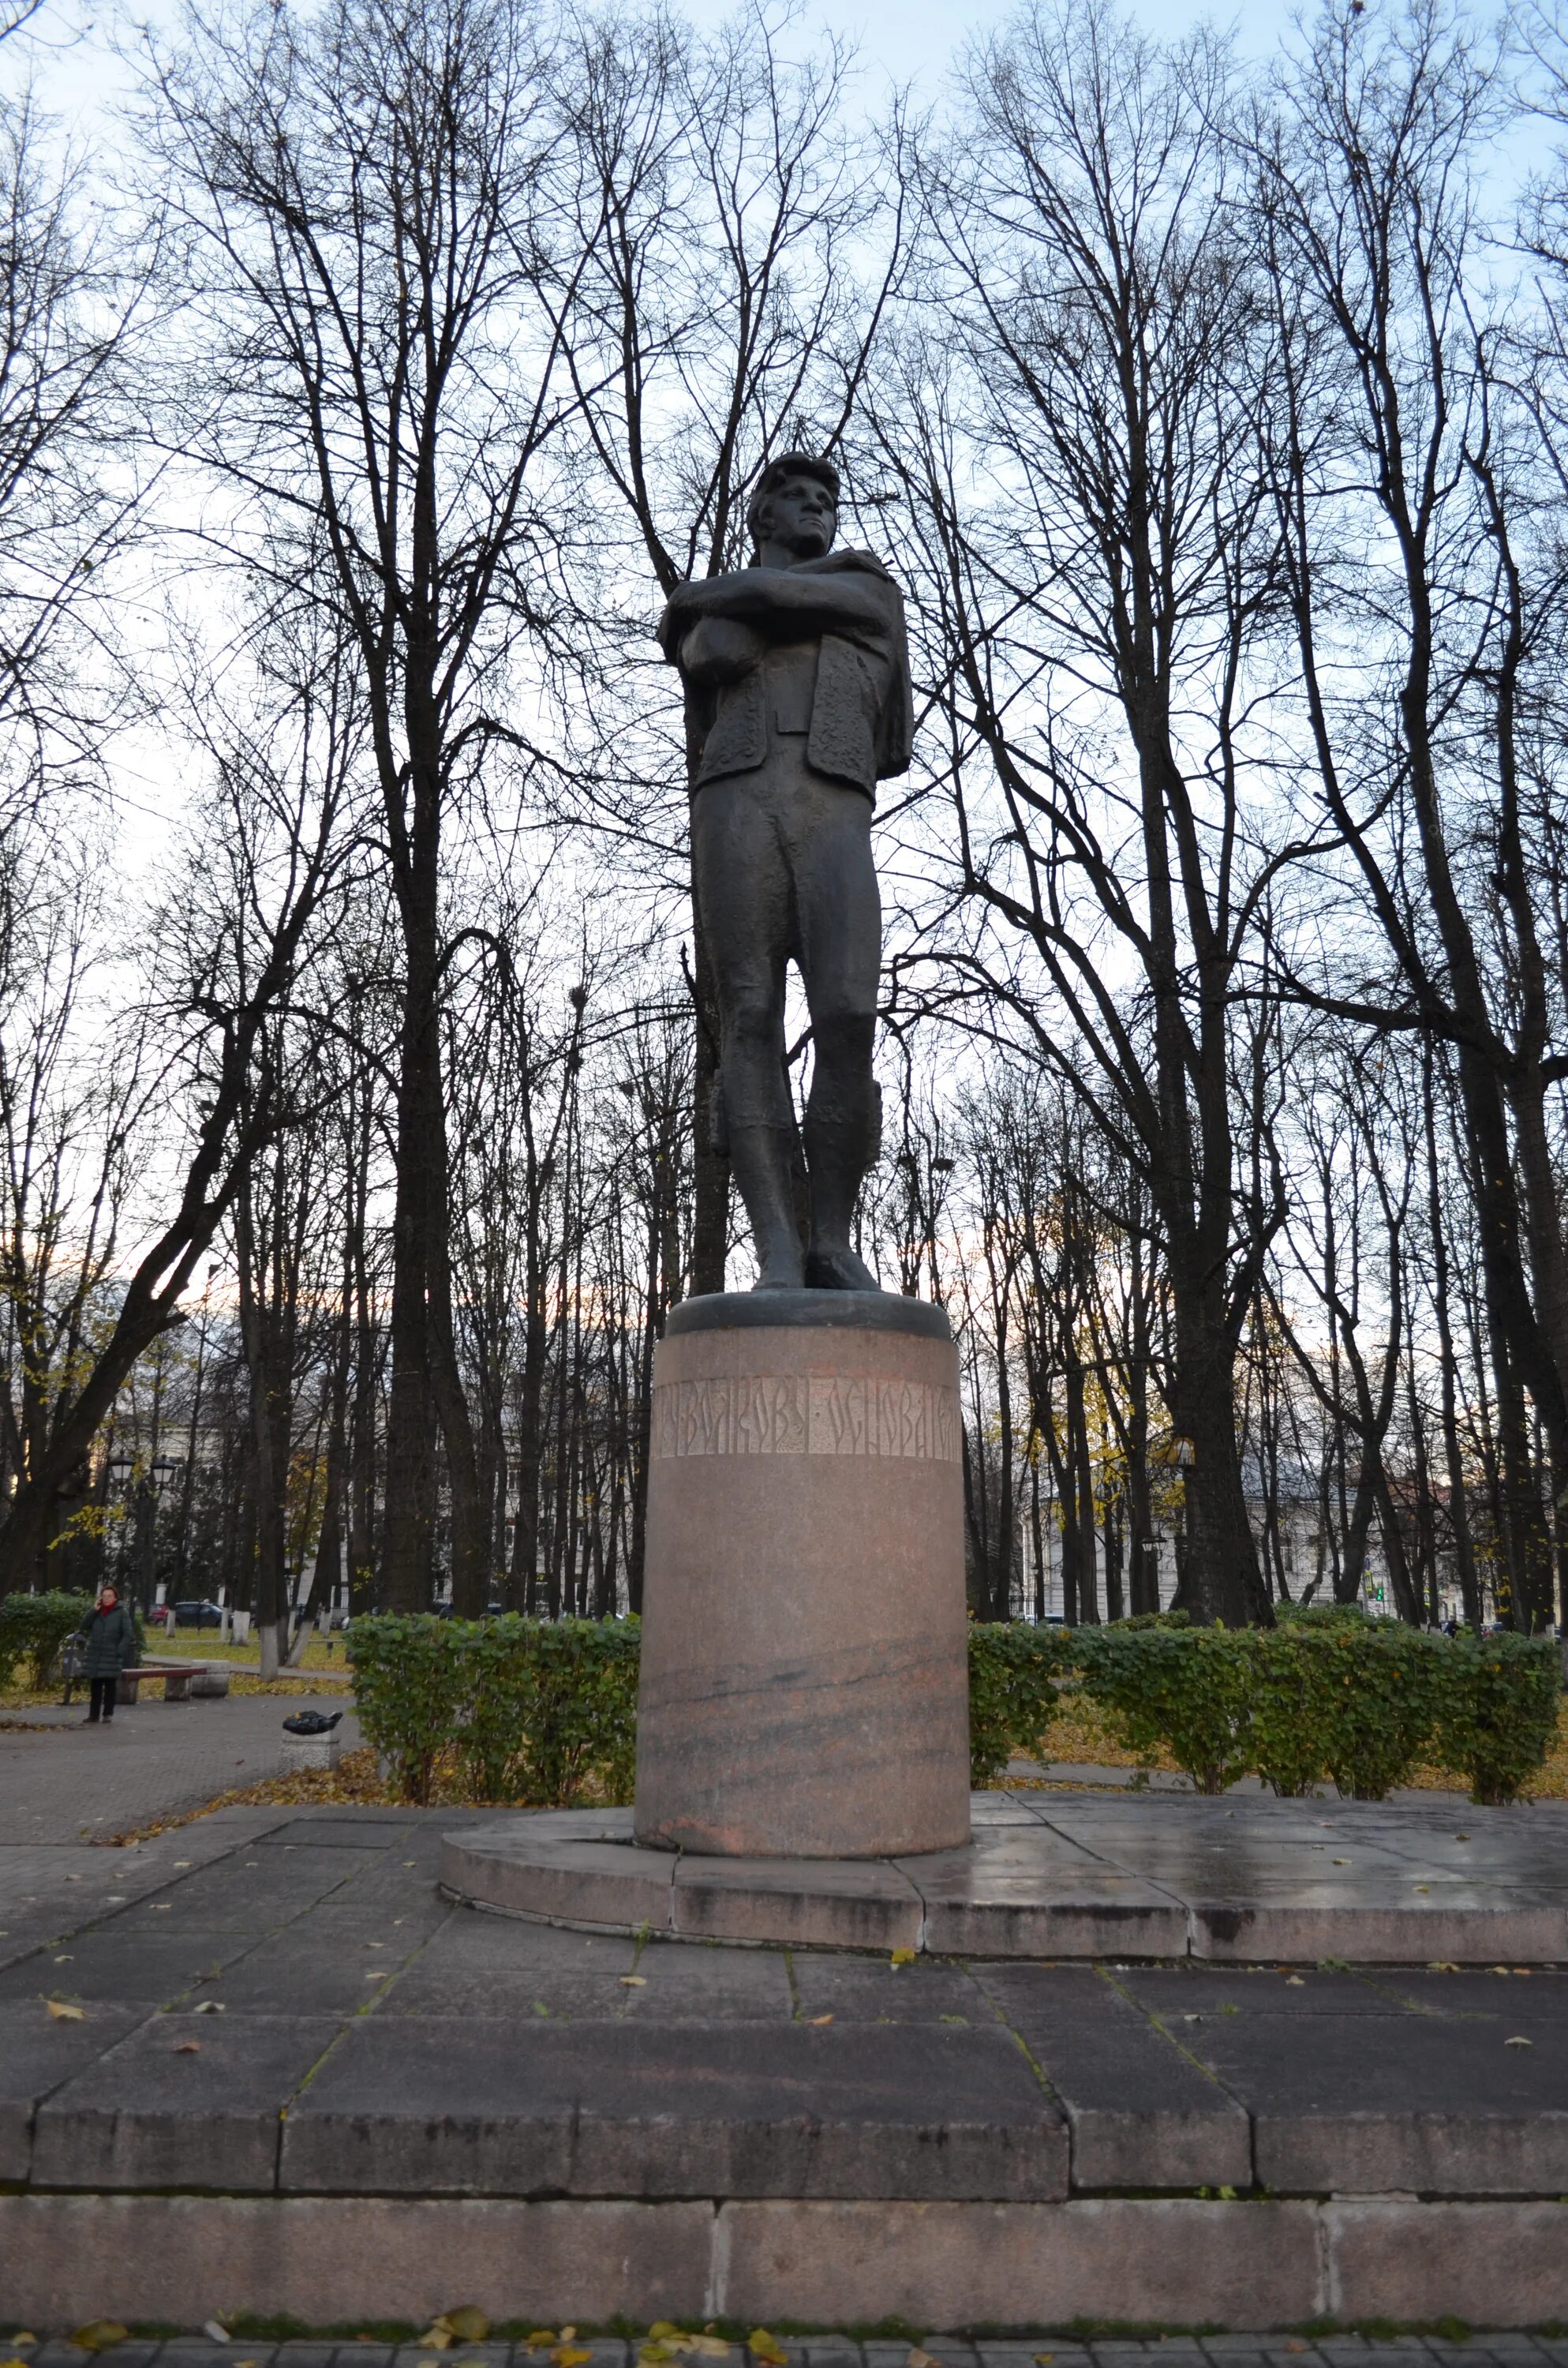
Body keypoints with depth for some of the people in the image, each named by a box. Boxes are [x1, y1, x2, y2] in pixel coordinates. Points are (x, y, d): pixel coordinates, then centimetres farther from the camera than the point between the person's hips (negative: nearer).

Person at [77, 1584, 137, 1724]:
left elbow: (128, 1634, -5)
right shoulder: (97, 1611, 8)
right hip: (94, 1656, 3)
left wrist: (120, 1651, -13)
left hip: (111, 1656, -3)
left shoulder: (122, 1613, -3)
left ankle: (108, 1714, 12)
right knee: (95, 1686, 5)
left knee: (110, 1686, 4)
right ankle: (94, 1714, 10)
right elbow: (83, 1627, -1)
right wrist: (93, 1611, -9)